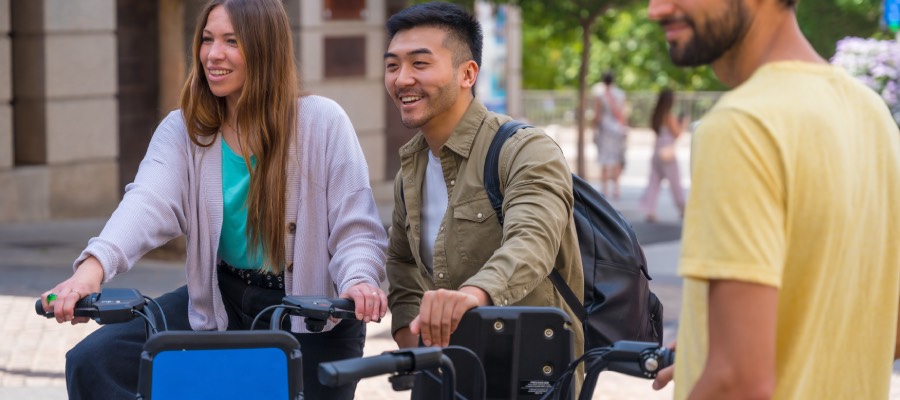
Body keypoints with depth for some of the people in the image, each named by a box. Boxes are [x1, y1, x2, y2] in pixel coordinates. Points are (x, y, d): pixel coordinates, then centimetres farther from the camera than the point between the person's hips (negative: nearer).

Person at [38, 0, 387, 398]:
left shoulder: (321, 121, -10)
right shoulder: (184, 129, -3)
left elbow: (356, 230, -12)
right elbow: (150, 201, -22)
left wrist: (359, 282, -35)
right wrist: (94, 265, -41)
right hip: (220, 303, 3)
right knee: (92, 362, -10)